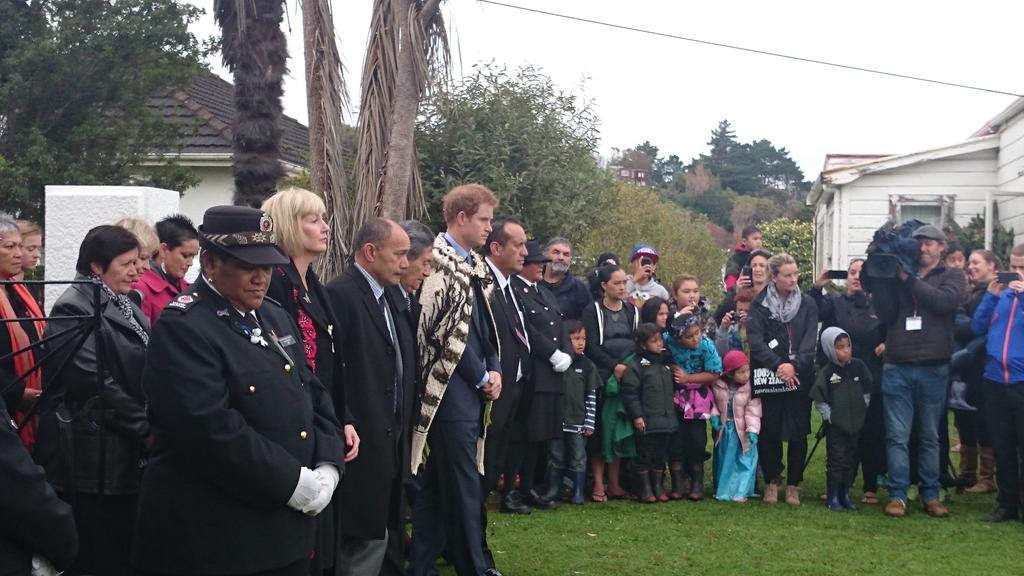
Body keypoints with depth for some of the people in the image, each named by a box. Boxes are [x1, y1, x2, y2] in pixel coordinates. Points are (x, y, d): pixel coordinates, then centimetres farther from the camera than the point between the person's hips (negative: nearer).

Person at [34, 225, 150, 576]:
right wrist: (145, 429, -14)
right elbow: (94, 384, -18)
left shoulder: (126, 306, 16)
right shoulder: (73, 310, -11)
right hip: (92, 457, -8)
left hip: (128, 453, 8)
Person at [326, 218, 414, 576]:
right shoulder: (340, 295, -15)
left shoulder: (386, 297, 15)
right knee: (367, 537, -5)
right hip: (361, 443, -9)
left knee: (375, 533, 12)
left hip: (389, 441, 9)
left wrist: (401, 429, 12)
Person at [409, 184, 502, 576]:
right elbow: (446, 333, -15)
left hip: (473, 390, 9)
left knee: (439, 483, 14)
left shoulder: (477, 268, 14)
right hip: (450, 390, -9)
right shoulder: (437, 264, -13)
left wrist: (494, 371, 3)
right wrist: (481, 378, -9)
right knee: (463, 483, -3)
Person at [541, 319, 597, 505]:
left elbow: (591, 397, 1)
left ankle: (578, 493, 13)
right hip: (557, 420, 0)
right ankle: (552, 491, 18)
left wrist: (589, 424, -3)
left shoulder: (588, 366, 1)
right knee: (556, 457, 9)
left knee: (578, 459, 5)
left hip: (578, 423, 0)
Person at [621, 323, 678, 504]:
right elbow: (630, 393, -13)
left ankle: (658, 486, 23)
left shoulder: (665, 364, 13)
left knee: (660, 455, 13)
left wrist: (672, 412, 18)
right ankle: (645, 488, 10)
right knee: (644, 455, 2)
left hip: (666, 419, 6)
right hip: (647, 421, -6)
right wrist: (636, 416, -16)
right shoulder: (636, 366, -10)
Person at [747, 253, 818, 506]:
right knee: (770, 432, 1)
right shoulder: (760, 305, 3)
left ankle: (793, 485, 11)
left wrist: (794, 365, -16)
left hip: (799, 377, 1)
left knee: (798, 433, 0)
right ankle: (771, 482, 14)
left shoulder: (807, 304, 7)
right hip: (768, 377, -1)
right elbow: (755, 340, -6)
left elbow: (810, 340, -1)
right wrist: (778, 365, -17)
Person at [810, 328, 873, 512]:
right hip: (836, 425, -4)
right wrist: (828, 415, -10)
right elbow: (818, 398, -8)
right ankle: (833, 497, 8)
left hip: (856, 424, 4)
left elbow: (867, 390, 11)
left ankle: (845, 494, 22)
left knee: (851, 459, 11)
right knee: (837, 460, -1)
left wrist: (863, 410, 5)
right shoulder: (826, 372, -11)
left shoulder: (858, 366, 0)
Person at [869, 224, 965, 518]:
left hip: (933, 368, -1)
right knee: (897, 435, 0)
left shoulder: (951, 276, 8)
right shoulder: (898, 276, 10)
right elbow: (885, 313, 0)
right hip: (897, 367, 1)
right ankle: (897, 495, 5)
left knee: (930, 436, 9)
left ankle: (930, 495, 16)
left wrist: (909, 280, -11)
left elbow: (946, 301, -13)